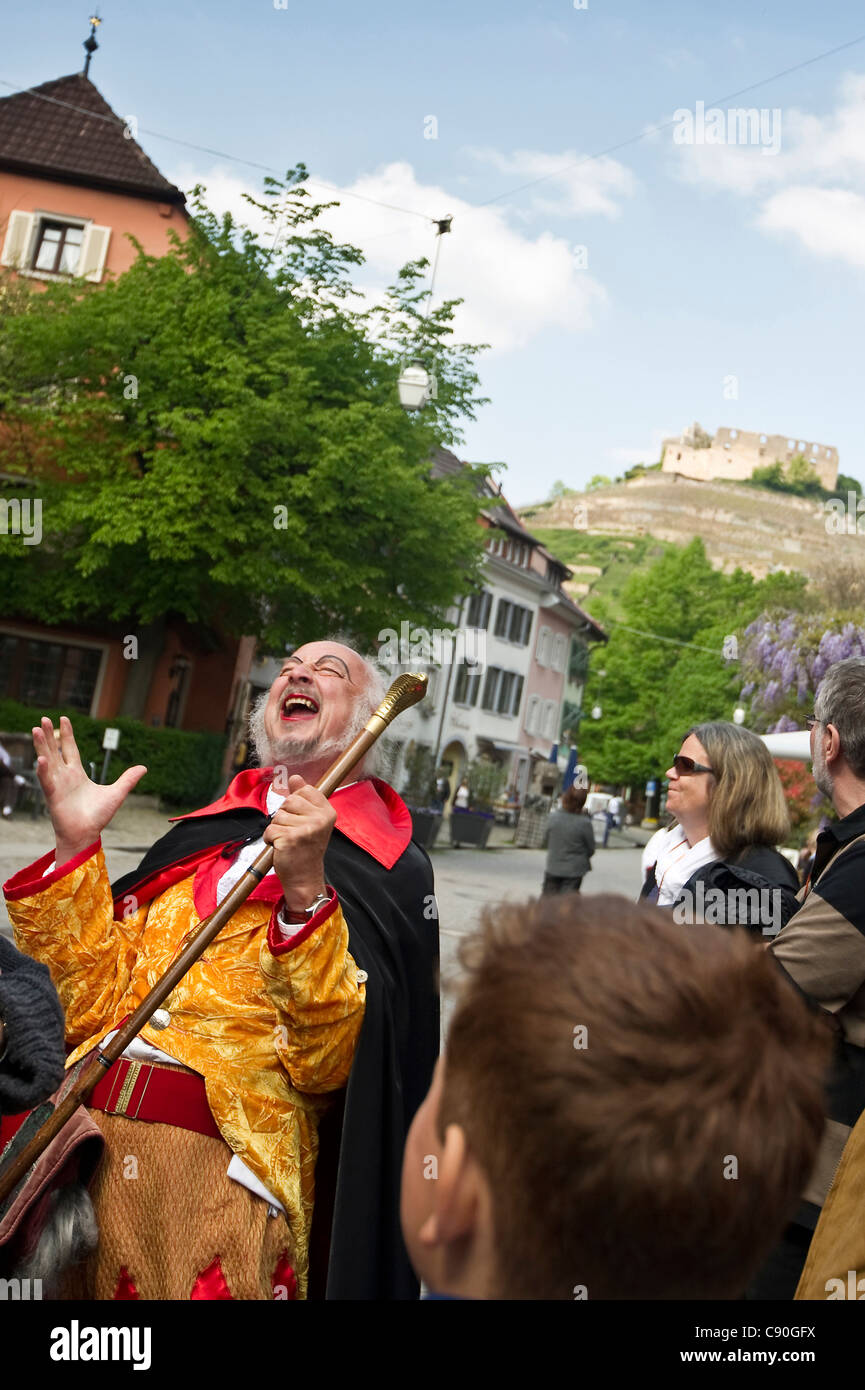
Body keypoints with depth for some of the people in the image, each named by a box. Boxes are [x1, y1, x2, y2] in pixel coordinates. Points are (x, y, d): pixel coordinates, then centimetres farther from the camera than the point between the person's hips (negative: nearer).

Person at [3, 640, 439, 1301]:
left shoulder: (389, 869, -2)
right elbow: (96, 1010, 6)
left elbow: (327, 1063, -13)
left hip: (222, 1173, -5)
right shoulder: (200, 835, 13)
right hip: (85, 1141, 5)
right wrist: (76, 845, 0)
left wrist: (304, 891, -24)